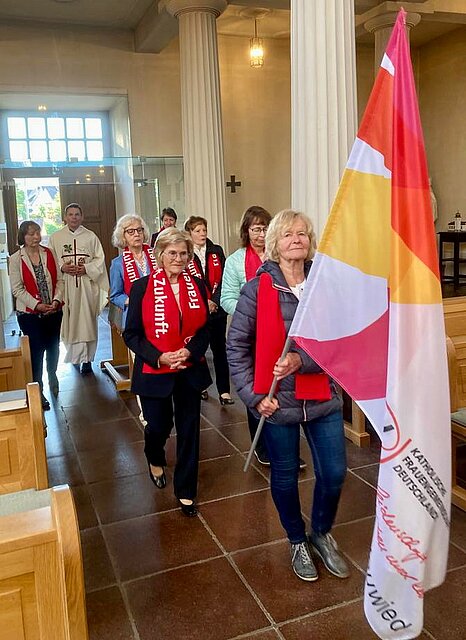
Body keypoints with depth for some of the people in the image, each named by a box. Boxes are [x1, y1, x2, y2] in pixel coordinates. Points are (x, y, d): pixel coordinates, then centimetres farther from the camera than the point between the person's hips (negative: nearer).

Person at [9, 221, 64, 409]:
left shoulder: (48, 253, 3)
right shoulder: (16, 259, -6)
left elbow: (59, 280, 3)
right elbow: (17, 289, -9)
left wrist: (57, 300, -12)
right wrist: (37, 304, -18)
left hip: (53, 311, 4)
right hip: (30, 314, -3)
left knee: (53, 347, 15)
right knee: (36, 351, -1)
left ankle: (52, 377, 42)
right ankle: (37, 390, 14)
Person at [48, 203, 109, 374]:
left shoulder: (91, 236, 6)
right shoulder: (55, 237, 8)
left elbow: (100, 259, 5)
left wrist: (86, 269, -10)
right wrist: (62, 267, -10)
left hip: (87, 285, -1)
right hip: (65, 286, 1)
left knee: (87, 322, -1)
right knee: (69, 321, 1)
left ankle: (86, 358, 5)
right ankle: (75, 355, 16)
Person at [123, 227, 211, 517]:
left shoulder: (198, 286, 1)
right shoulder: (142, 287, -7)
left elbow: (205, 328, 5)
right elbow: (131, 334, -5)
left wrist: (190, 351, -14)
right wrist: (159, 357, -18)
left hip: (190, 371, 2)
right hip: (154, 372, -2)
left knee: (189, 430, 6)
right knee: (159, 426, 11)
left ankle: (186, 491, 24)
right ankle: (155, 460, 49)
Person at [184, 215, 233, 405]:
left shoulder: (217, 251, 5)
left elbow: (224, 279, 2)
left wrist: (214, 301, -9)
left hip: (217, 309, 2)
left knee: (220, 348, 1)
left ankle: (224, 391, 3)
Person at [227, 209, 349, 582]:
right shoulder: (257, 289, -8)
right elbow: (237, 346, -5)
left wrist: (301, 360, -23)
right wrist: (253, 395, -11)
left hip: (323, 398, 2)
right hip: (277, 401, -2)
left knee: (335, 473, 10)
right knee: (285, 475, 14)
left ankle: (322, 534, 39)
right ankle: (298, 542, 40)